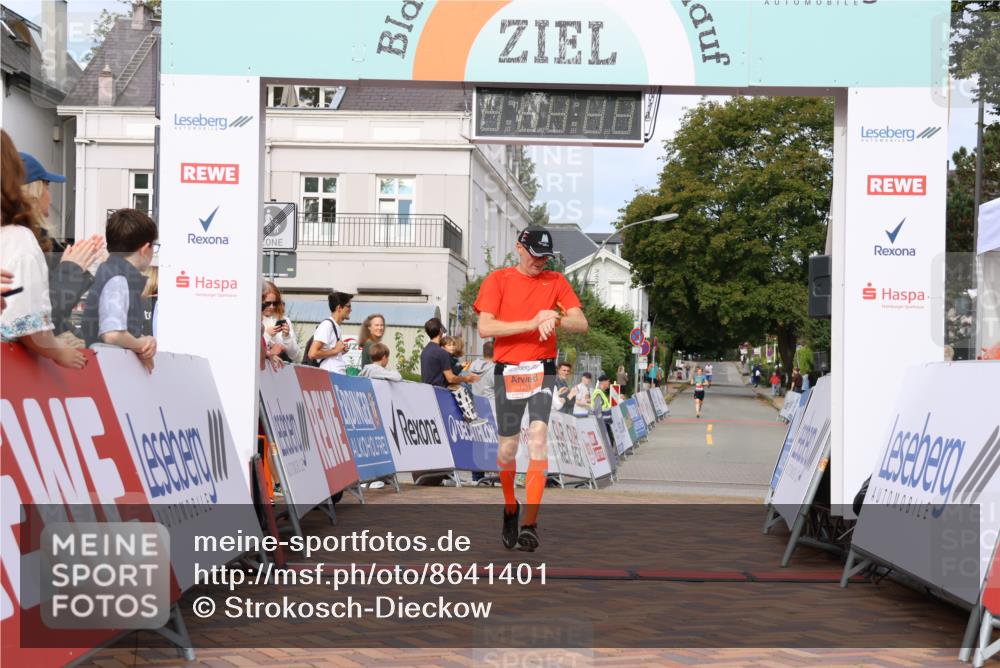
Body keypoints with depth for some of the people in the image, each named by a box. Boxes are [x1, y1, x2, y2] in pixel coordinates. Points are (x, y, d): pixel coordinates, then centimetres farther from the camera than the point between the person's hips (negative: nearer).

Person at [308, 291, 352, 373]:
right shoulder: (327, 325, -11)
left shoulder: (336, 326, 15)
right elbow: (312, 353, -20)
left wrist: (341, 351, 8)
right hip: (331, 376, -9)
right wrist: (335, 351, -12)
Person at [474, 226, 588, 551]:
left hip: (542, 369, 0)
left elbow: (581, 323, 0)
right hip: (508, 371, 0)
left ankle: (530, 523, -20)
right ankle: (510, 508, 31)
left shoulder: (556, 281, 8)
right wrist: (531, 323, -18)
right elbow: (485, 328, -11)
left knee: (538, 435, -18)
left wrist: (555, 319, -20)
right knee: (507, 448, 3)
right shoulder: (498, 280, 1)